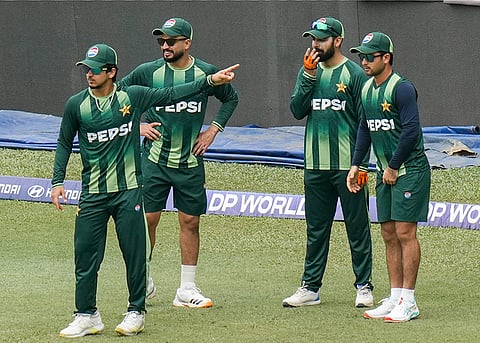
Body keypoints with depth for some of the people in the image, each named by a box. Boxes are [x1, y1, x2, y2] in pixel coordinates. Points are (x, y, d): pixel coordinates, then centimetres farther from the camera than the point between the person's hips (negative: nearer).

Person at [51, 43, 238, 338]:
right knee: (85, 255, -2)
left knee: (135, 254, 2)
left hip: (129, 191, -1)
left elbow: (171, 95, 5)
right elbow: (65, 143, 12)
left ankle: (136, 312, 15)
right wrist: (58, 181, 4)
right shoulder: (77, 104, 2)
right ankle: (87, 316, 7)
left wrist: (210, 81, -1)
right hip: (93, 194, 1)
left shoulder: (132, 96, 0)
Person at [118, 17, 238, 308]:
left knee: (190, 221, 3)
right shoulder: (147, 72, -3)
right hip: (155, 161, -1)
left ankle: (187, 290, 9)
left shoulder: (206, 73, 0)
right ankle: (144, 281, 13)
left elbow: (231, 98, 17)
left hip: (191, 162, 1)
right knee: (147, 219, -3)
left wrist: (213, 130, 7)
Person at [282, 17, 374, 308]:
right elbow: (298, 110, 1)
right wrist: (309, 76, -9)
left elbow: (365, 122, -5)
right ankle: (310, 287, 15)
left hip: (347, 165, -5)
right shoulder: (310, 71, 11)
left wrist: (362, 164, -10)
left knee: (357, 227, 1)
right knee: (316, 229, 10)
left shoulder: (354, 74, -4)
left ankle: (364, 287, 7)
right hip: (316, 165, 5)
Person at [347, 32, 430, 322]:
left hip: (409, 170, -9)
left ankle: (408, 302, -6)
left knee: (405, 232, -9)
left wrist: (394, 167, -14)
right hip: (386, 172, 9)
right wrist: (356, 165, 14)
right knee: (389, 234, 9)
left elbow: (411, 130, -20)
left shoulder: (401, 88, -15)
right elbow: (365, 128, 21)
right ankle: (395, 298, 14)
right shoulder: (367, 89, 11)